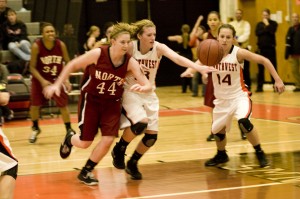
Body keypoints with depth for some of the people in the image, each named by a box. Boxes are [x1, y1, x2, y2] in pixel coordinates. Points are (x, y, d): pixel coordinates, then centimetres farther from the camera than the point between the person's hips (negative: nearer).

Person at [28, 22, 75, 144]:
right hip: (40, 79, -1)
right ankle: (35, 129, 31)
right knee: (35, 105, 6)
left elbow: (68, 63, -3)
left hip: (57, 79, 1)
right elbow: (32, 67, -15)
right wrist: (42, 81, -25)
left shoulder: (61, 45, -16)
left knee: (63, 105, 0)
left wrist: (66, 80, -12)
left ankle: (69, 130, 17)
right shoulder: (36, 46, -21)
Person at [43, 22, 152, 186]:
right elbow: (73, 65, -9)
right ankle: (70, 139, 41)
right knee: (85, 143, 1)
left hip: (112, 103, 2)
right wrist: (57, 85, -11)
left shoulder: (130, 62, -16)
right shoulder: (98, 54, -22)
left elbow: (148, 85, -19)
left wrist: (142, 88, -43)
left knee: (108, 140, -11)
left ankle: (86, 172, 12)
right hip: (91, 100, -2)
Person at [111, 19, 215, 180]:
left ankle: (132, 164, 26)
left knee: (152, 136, 1)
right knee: (141, 123, -29)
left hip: (149, 94, 4)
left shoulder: (158, 48, -13)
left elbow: (177, 58, -30)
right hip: (130, 92, -4)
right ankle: (119, 150, -2)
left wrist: (198, 67, -46)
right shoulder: (130, 47, -17)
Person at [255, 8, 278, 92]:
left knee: (273, 67, 0)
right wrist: (266, 28, -9)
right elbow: (257, 33, -6)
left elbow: (272, 31, -15)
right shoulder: (259, 24, 11)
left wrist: (267, 24, -8)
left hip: (270, 48, -2)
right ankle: (260, 86, 7)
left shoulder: (273, 23, 5)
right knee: (260, 68, 3)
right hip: (261, 48, 2)